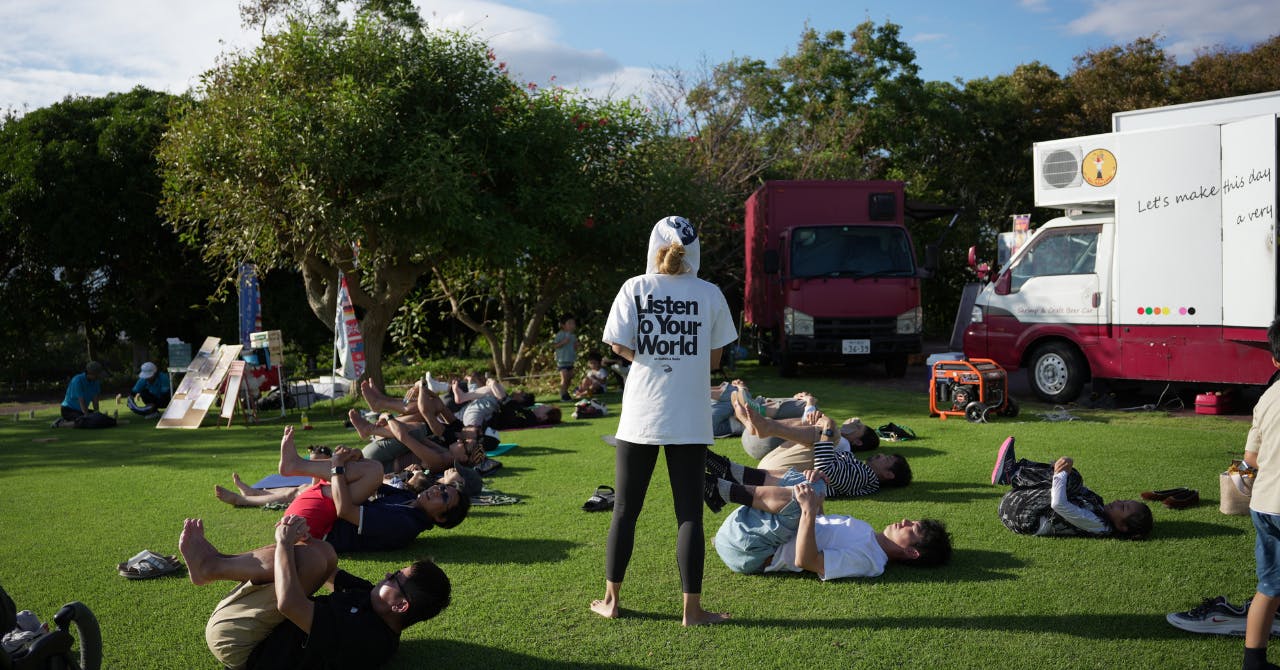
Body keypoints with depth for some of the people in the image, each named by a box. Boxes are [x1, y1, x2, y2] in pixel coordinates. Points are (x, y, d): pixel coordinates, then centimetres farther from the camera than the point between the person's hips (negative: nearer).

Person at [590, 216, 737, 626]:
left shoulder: (635, 288, -1)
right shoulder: (710, 294, 0)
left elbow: (618, 345, -5)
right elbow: (715, 359, 3)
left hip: (640, 416, 1)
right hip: (689, 419, 0)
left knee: (625, 510, 12)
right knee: (690, 514, 5)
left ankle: (610, 599, 20)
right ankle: (692, 609, 8)